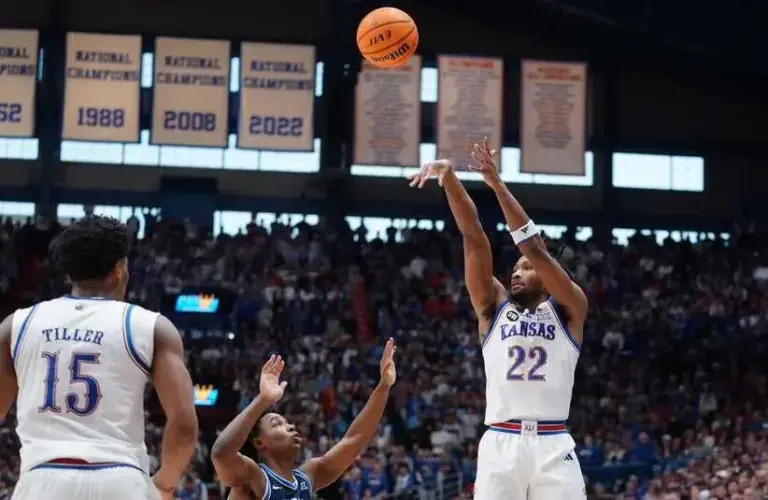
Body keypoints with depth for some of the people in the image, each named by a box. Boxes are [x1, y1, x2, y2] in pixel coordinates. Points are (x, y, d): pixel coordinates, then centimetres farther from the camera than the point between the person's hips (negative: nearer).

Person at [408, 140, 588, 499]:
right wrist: (450, 178, -4)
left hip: (552, 447, -2)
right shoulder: (494, 307, 17)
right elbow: (474, 239, 6)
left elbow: (533, 247, -2)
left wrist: (497, 184, -7)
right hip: (500, 445, 2)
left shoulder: (568, 309, 10)